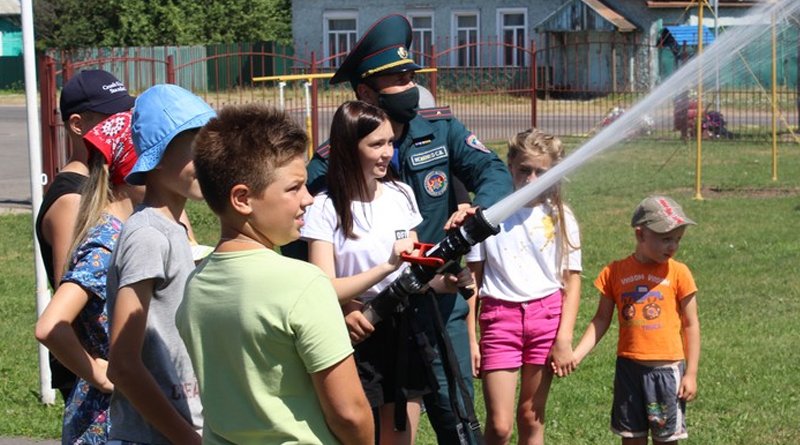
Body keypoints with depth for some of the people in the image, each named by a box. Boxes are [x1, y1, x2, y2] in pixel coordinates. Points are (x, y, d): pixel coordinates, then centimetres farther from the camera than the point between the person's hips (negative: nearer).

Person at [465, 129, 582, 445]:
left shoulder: (560, 217, 3)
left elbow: (572, 281, 5)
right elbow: (473, 279, 0)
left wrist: (564, 339, -3)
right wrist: (469, 338, -2)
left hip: (546, 315, 2)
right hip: (500, 316, -2)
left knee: (531, 417, 8)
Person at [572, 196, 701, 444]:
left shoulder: (678, 273, -4)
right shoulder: (616, 272, 0)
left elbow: (691, 325, 0)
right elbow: (601, 320, 6)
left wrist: (691, 374, -3)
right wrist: (576, 355, -5)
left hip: (666, 369, -2)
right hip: (629, 368, 2)